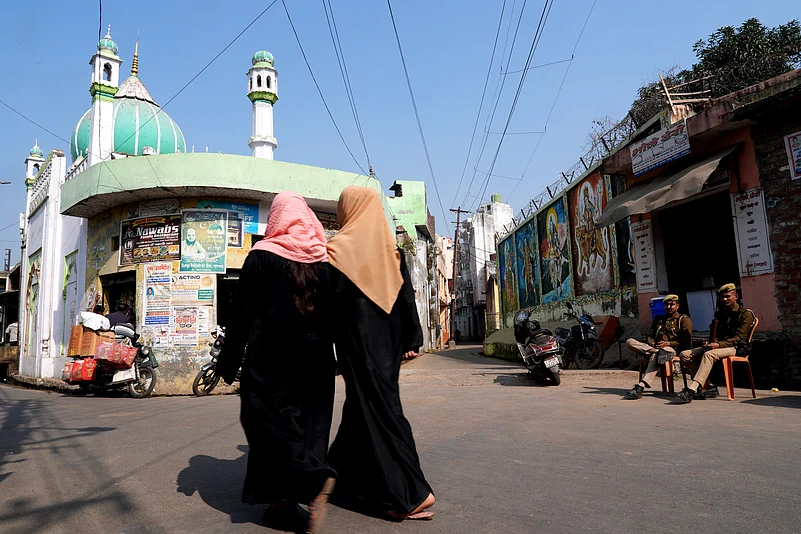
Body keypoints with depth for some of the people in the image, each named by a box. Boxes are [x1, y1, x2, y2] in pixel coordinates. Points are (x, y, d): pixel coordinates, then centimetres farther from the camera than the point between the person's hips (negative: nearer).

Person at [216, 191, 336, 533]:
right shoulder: (325, 259, 6)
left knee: (271, 419, 2)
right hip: (316, 357, 4)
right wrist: (339, 356, 18)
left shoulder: (262, 256, -5)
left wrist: (229, 359, 0)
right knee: (309, 422, 9)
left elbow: (243, 312, -6)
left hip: (270, 356, -4)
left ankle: (312, 479, -17)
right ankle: (286, 499, 11)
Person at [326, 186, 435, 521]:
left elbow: (329, 297, -8)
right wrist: (410, 341, 9)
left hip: (357, 339, -6)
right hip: (386, 338, 6)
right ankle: (346, 475, 32)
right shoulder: (390, 247, 7)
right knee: (361, 404, 17)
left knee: (375, 407, -4)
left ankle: (411, 494, -5)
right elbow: (407, 296, 5)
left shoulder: (340, 247, -8)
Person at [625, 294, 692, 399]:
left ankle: (641, 386, -53)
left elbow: (687, 342, 0)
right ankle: (656, 351, -36)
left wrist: (668, 343, -11)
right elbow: (650, 335, 27)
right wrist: (652, 343, 2)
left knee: (655, 356, -41)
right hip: (654, 347, 6)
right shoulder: (658, 319, 28)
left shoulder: (683, 319, 10)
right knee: (630, 342, -18)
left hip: (672, 349, -6)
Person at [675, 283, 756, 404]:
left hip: (736, 348, -7)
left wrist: (718, 345, -25)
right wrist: (710, 343, 1)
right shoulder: (719, 314, 21)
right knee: (684, 355, -12)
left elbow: (738, 338, -11)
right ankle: (711, 386, -15)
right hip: (719, 346, 8)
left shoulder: (745, 314, 0)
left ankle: (691, 390, -49)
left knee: (709, 354, -39)